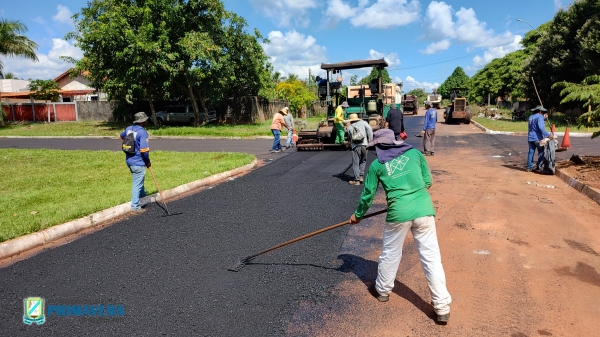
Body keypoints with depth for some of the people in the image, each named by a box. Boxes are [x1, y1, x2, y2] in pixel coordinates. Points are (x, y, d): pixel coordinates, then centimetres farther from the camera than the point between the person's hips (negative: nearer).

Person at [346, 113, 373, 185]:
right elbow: (369, 129, -4)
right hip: (364, 145, 1)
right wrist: (370, 140, -1)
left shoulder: (349, 127, 16)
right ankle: (361, 176, 13)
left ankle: (357, 180, 2)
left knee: (355, 164, 3)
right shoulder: (363, 123, 11)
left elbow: (351, 137, 15)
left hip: (355, 146, 0)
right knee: (363, 161, 19)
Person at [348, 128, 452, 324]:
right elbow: (428, 181, 13)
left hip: (399, 212, -1)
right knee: (431, 256, 7)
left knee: (390, 253, 18)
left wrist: (358, 215, 29)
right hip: (423, 208, 2)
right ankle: (442, 307, 12)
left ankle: (382, 290, 39)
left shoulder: (377, 165, 8)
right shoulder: (414, 153, 11)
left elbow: (368, 194, 14)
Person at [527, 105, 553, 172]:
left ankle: (529, 167, 6)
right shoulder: (540, 117, -8)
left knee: (531, 152, 7)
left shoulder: (530, 117, 17)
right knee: (541, 152, 2)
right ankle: (538, 167, 1)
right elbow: (541, 128, -20)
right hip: (537, 138, -7)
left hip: (530, 137, 7)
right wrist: (548, 135, -25)